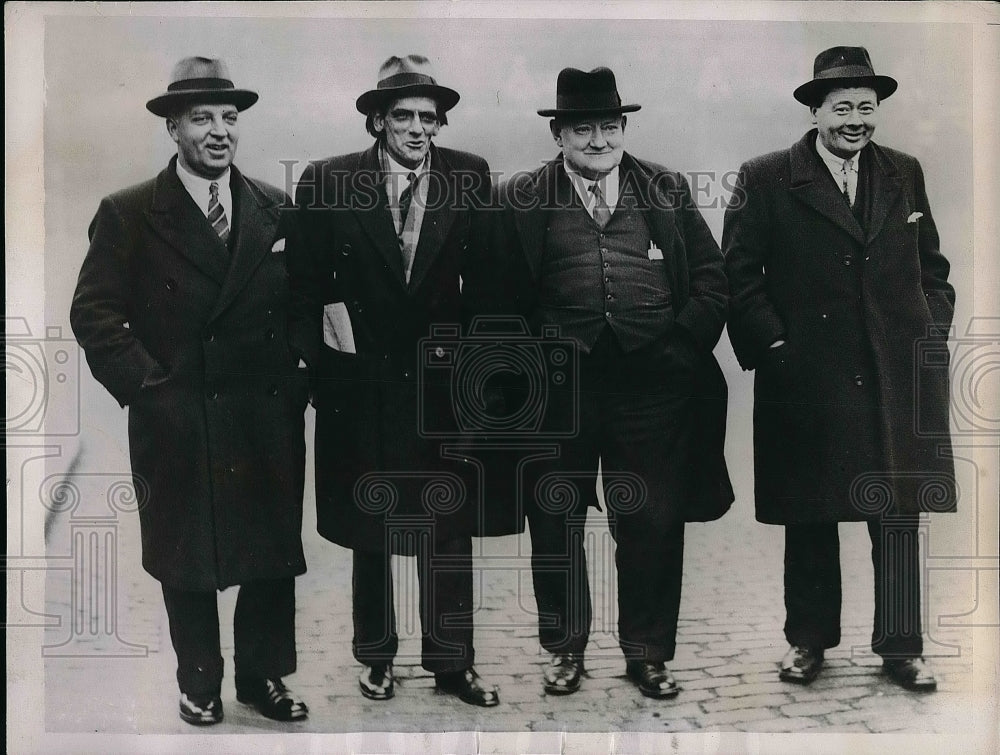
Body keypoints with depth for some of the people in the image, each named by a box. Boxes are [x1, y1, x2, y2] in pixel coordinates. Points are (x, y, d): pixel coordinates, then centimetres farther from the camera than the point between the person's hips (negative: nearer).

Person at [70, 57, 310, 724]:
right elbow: (94, 313, -5)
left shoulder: (278, 210, 6)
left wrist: (300, 380, 0)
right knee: (186, 561, 10)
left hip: (268, 421, 3)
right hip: (176, 422, -2)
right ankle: (200, 683, 29)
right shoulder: (127, 214, -3)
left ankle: (263, 675, 29)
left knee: (273, 553, 10)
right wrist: (145, 385, -12)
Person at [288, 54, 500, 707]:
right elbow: (306, 280, 1)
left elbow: (486, 275, 2)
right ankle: (376, 655, 31)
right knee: (370, 529, 13)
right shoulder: (328, 182, -6)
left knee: (450, 528, 7)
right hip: (362, 379, 0)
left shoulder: (470, 177, -3)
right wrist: (324, 338, -3)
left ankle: (452, 660, 23)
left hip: (444, 378, 1)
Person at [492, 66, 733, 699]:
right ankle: (565, 646, 28)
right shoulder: (521, 200, 4)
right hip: (560, 387, 0)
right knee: (555, 518, 10)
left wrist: (681, 348, 0)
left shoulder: (668, 189, 9)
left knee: (654, 522, 7)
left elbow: (711, 279, 9)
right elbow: (504, 296, 4)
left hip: (655, 382, 1)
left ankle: (648, 653, 23)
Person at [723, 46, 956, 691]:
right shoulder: (765, 180, -1)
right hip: (807, 378, -2)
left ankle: (901, 645, 19)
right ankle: (810, 638, 24)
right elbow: (739, 275, -2)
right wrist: (773, 346, -9)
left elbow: (932, 266, 17)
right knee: (810, 517, 9)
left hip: (901, 376, 3)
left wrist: (934, 335, 6)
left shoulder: (906, 174, 11)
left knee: (900, 516, 6)